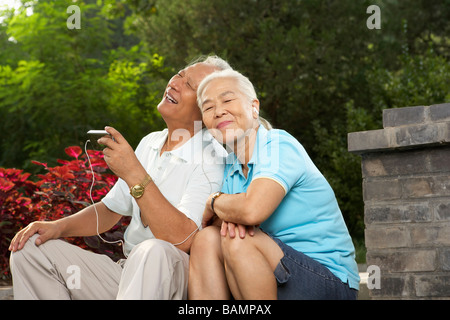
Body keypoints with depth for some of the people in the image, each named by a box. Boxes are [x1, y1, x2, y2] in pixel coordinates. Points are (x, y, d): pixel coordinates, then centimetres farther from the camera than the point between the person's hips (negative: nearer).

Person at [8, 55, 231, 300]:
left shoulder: (212, 160, -12)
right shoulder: (149, 143, 15)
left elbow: (182, 240, -25)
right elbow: (110, 209, 23)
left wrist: (135, 175, -25)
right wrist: (59, 226, 5)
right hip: (129, 274, 8)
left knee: (153, 252, -42)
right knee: (31, 247, -5)